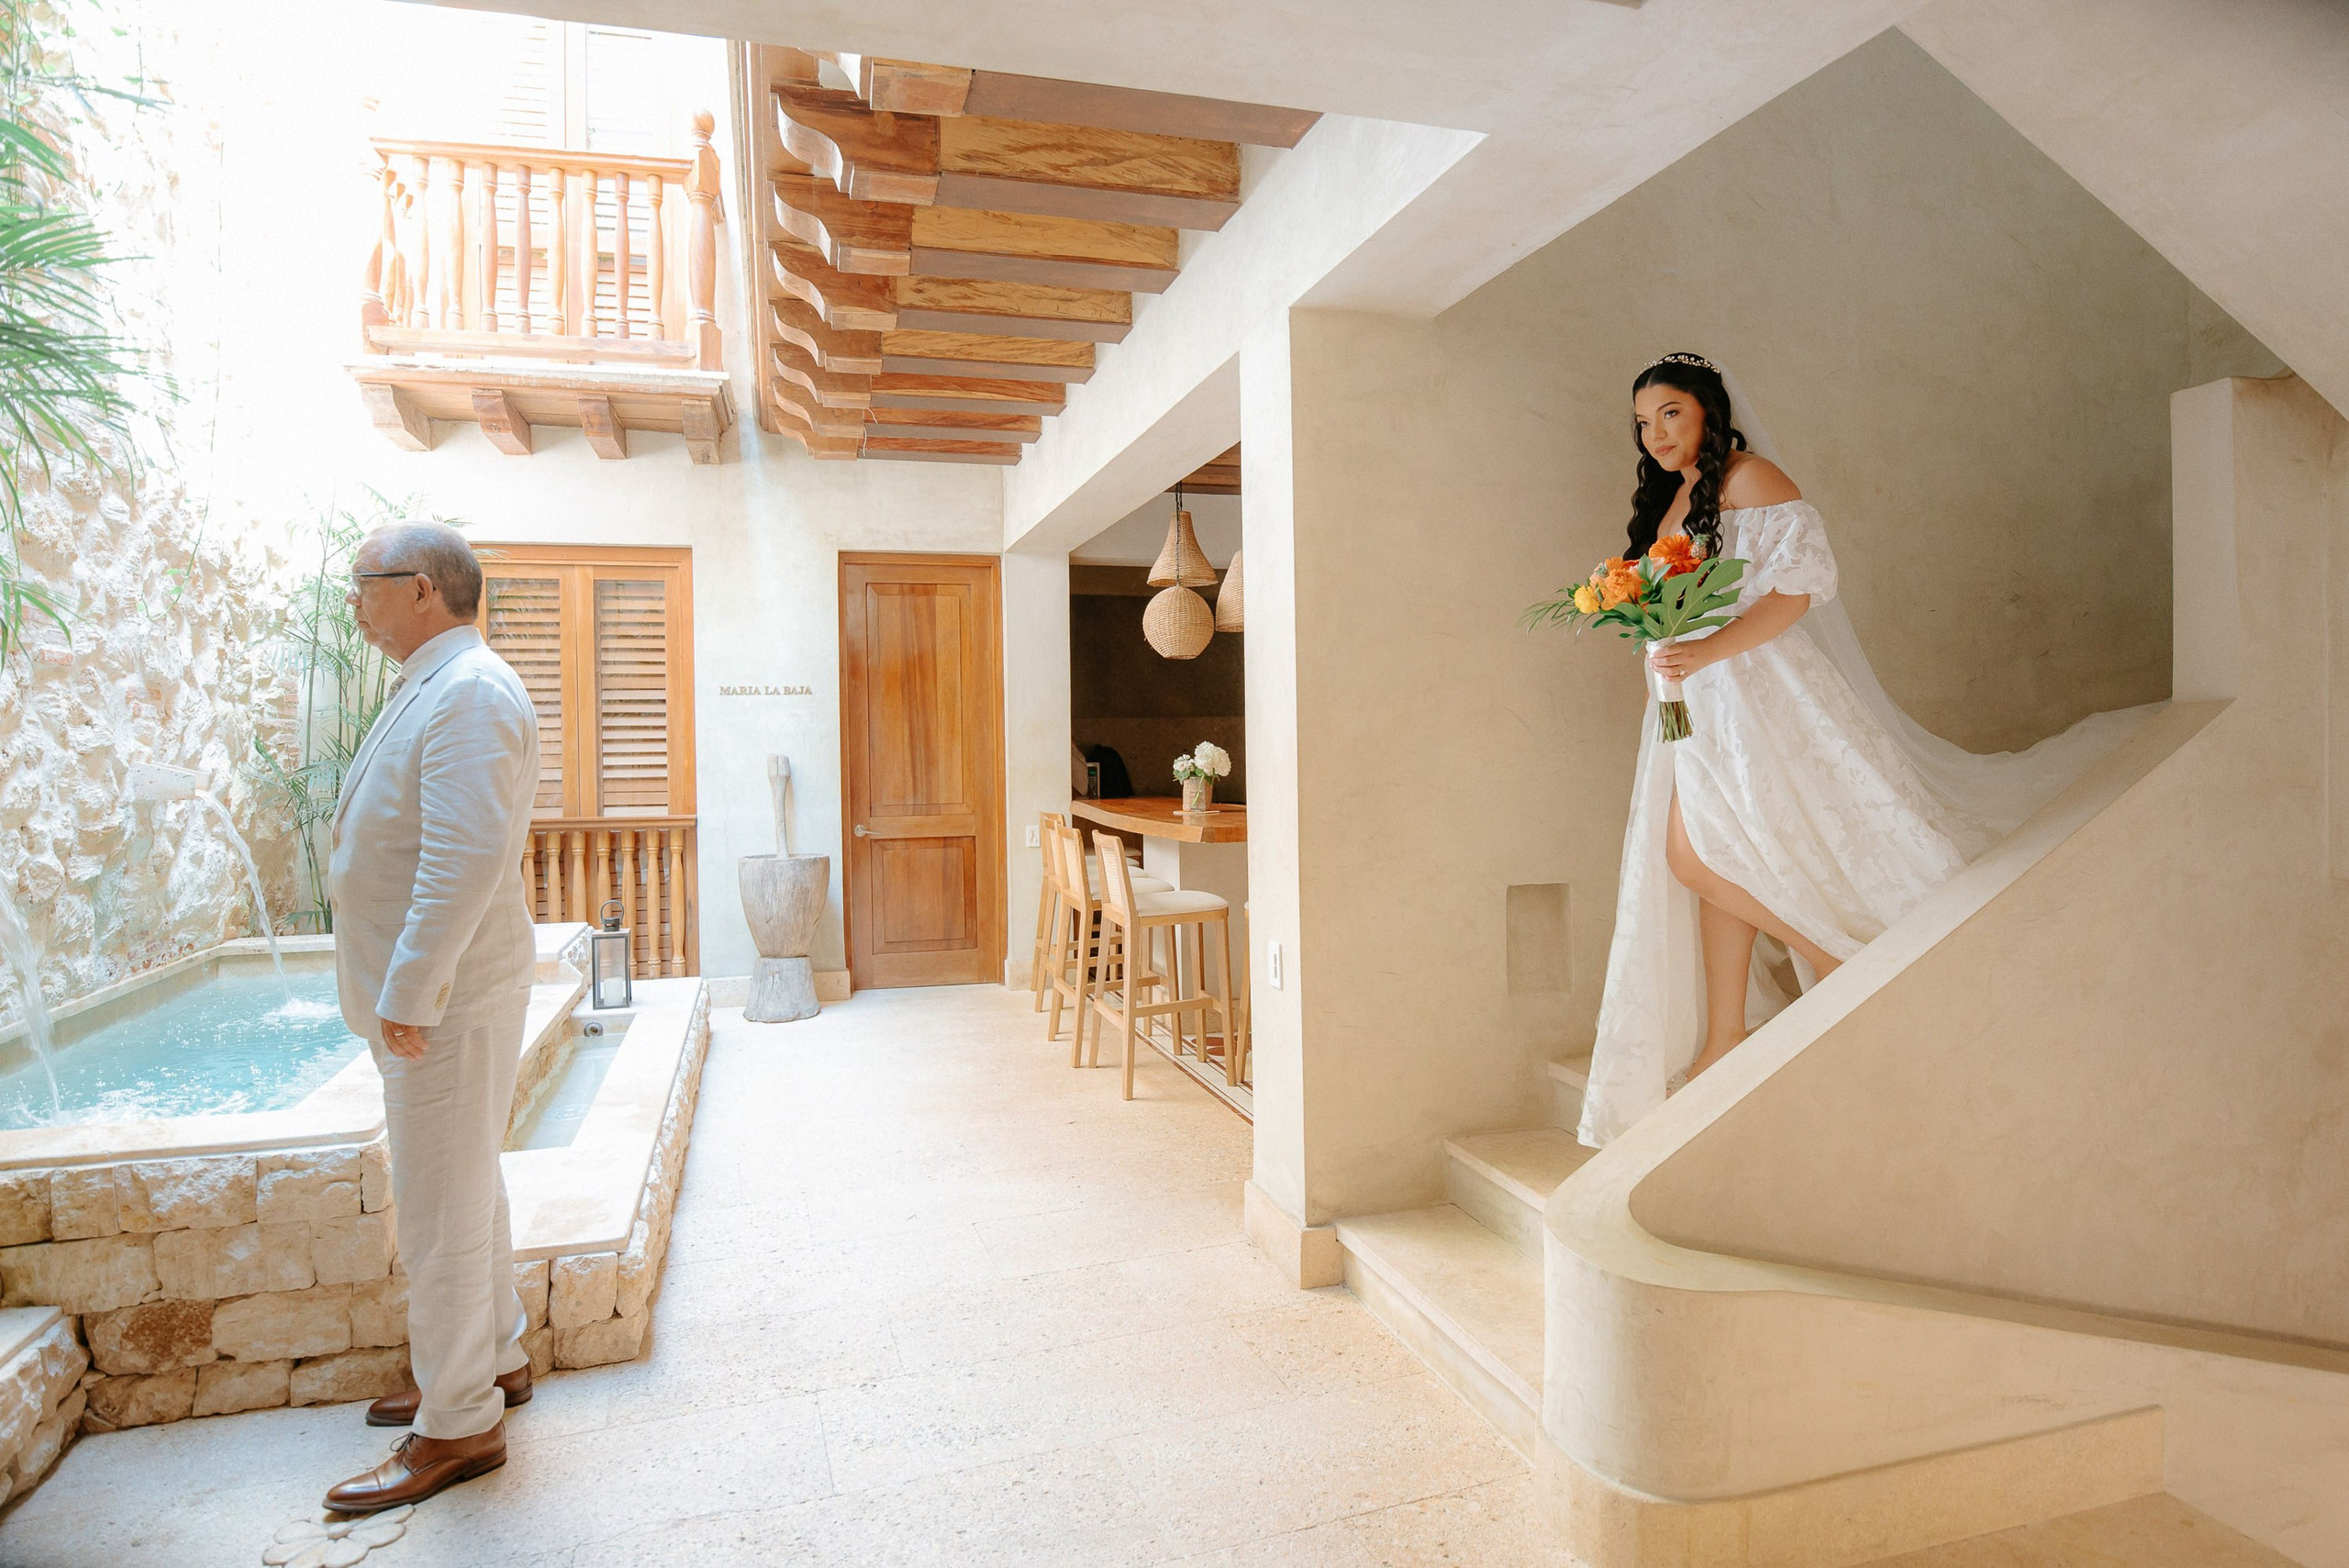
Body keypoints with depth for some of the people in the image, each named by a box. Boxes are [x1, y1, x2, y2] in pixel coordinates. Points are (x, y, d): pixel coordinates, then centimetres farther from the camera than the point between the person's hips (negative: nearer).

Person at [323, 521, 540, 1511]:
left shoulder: (469, 693, -19)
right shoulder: (432, 686, 15)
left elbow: (467, 858, -28)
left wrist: (411, 994, -26)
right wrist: (402, 990, 18)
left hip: (446, 1000, -10)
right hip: (424, 994, 10)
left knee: (442, 1211, 0)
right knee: (463, 1192, 20)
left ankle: (458, 1427, 15)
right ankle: (494, 1358, 36)